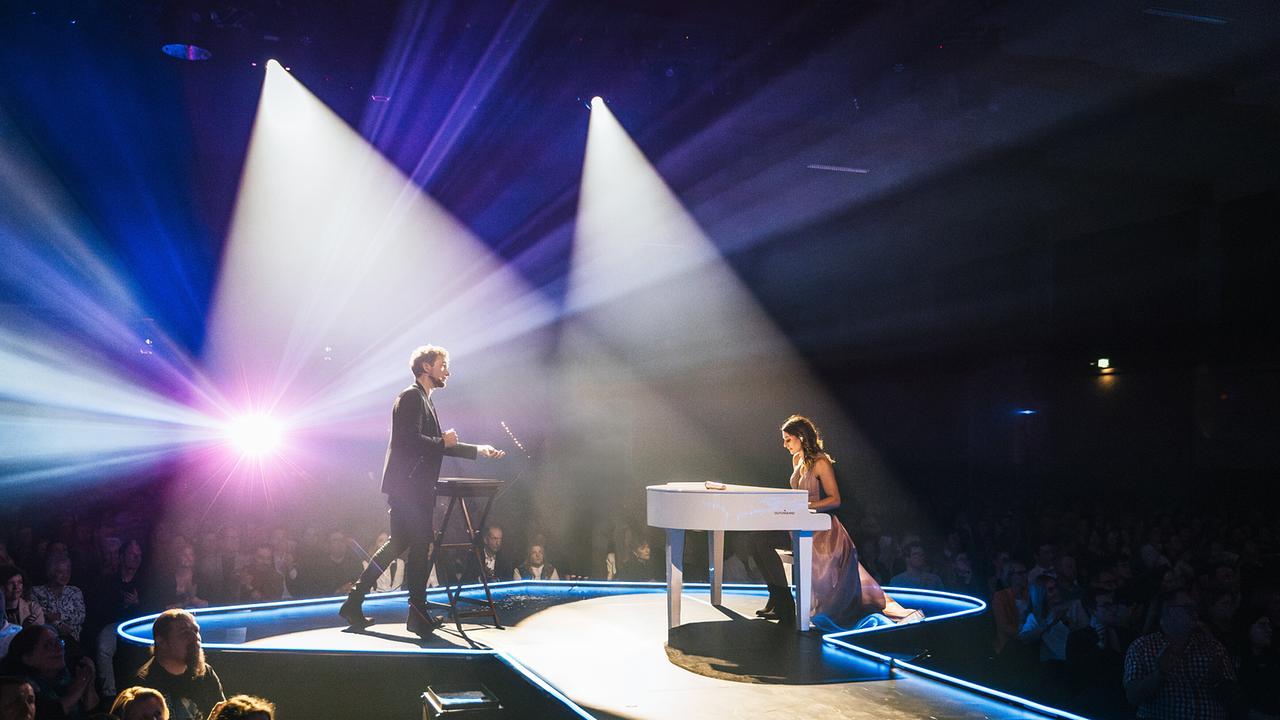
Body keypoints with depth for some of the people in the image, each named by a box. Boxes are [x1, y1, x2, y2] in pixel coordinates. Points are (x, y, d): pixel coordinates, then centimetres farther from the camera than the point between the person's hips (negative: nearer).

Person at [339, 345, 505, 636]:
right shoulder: (411, 397, -10)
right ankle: (418, 615, 1)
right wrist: (443, 442, -8)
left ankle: (354, 603, 16)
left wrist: (478, 450, 18)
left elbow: (438, 445, 23)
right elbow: (411, 439, -22)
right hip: (407, 485, -10)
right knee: (421, 547, -6)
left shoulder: (425, 401, 21)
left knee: (399, 544, 12)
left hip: (416, 488, 10)